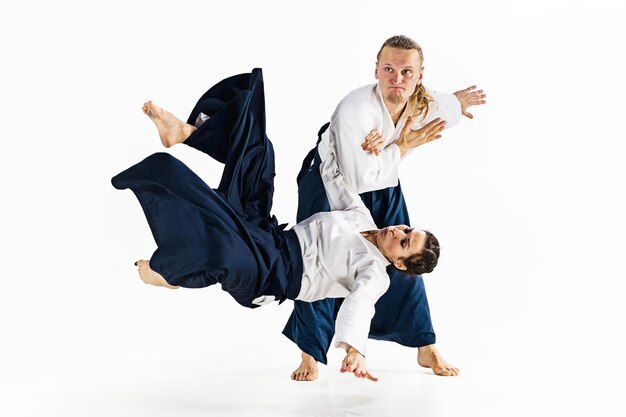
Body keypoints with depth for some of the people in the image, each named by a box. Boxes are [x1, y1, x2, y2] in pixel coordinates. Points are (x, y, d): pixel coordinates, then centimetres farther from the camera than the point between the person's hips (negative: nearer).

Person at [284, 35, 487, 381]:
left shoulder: (426, 104, -19)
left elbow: (456, 106, 8)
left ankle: (426, 348, 24)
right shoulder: (354, 110, -38)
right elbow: (358, 179, -36)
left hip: (384, 189, 5)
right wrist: (403, 147, -29)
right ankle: (309, 356, 12)